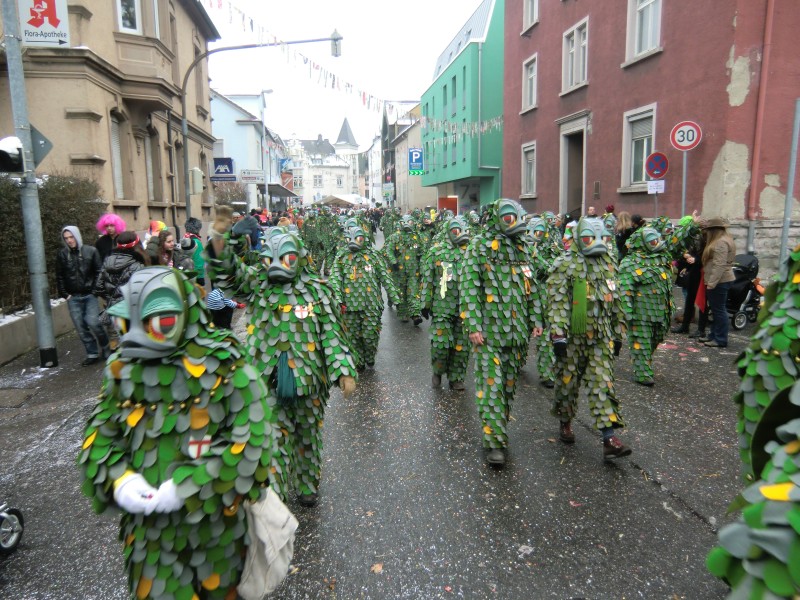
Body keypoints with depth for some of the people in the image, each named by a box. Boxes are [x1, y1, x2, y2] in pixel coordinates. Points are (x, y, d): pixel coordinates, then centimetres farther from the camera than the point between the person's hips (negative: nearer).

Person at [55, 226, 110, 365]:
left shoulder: (91, 251, -1)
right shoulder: (62, 254, 5)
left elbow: (99, 272, 0)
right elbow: (59, 277, 10)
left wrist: (95, 290, -7)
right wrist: (65, 295, 4)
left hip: (90, 295, -3)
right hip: (73, 297, 3)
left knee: (93, 322, -14)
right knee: (81, 327, 2)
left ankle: (105, 347, 10)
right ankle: (92, 354, 13)